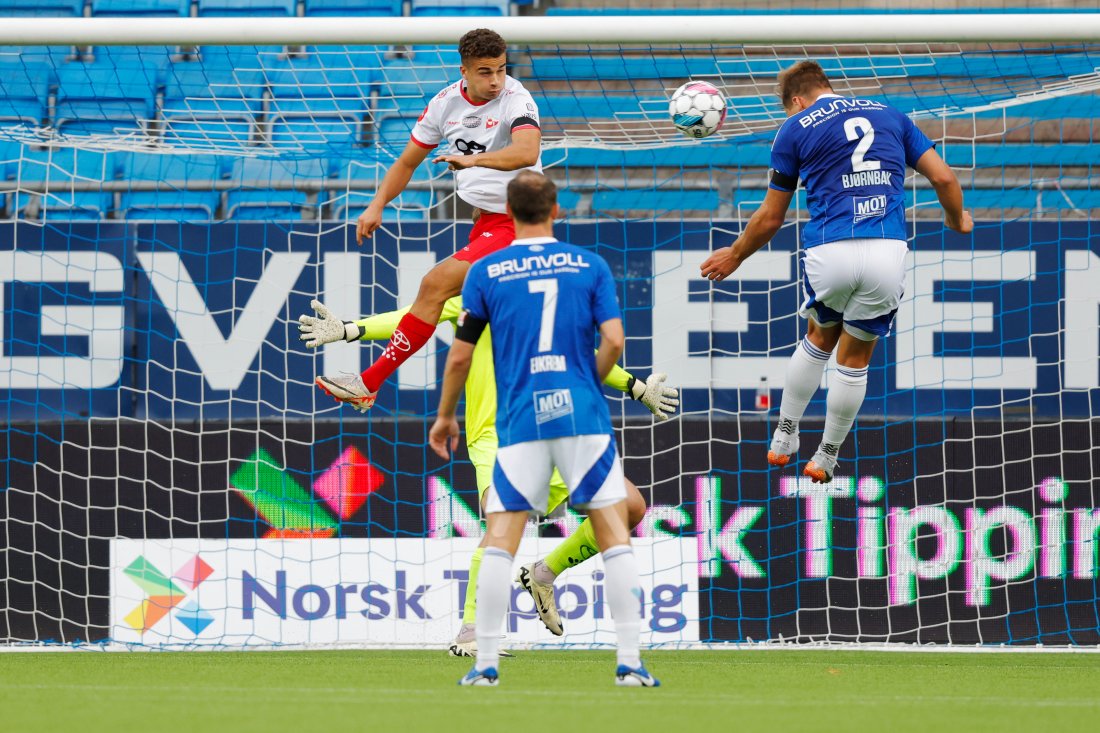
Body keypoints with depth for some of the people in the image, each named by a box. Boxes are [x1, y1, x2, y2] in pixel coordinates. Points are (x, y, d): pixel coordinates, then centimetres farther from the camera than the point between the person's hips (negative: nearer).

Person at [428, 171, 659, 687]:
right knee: (614, 533, 3)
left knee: (499, 541, 4)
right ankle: (629, 664, -2)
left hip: (519, 422, 0)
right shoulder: (590, 267, 5)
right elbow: (613, 341, -3)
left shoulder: (485, 272, 4)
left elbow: (459, 357, 4)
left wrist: (445, 416, 18)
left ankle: (485, 665, 1)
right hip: (583, 414, 0)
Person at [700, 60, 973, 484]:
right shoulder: (889, 116, 19)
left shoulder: (795, 129, 11)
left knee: (819, 339, 27)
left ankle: (785, 437, 34)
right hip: (888, 252, 1)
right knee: (855, 360, 18)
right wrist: (957, 220, 35)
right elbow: (943, 177, 15)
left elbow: (770, 218, 15)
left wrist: (734, 256, 32)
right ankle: (826, 457, 27)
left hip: (830, 253, -1)